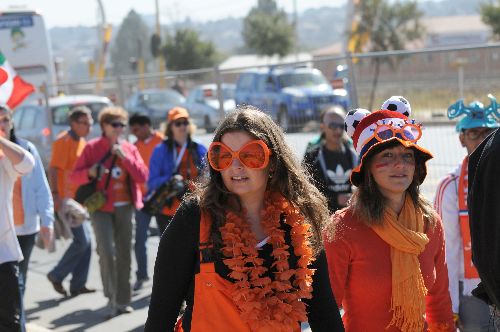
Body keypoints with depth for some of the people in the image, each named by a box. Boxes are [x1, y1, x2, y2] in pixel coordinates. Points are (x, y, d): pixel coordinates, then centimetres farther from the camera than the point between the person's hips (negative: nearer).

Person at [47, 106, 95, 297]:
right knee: (82, 240, -11)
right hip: (67, 200, -9)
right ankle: (56, 276, 2)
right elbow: (54, 170, -18)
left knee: (86, 241, 8)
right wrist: (56, 197, -25)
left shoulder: (81, 142, 16)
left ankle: (78, 284, 14)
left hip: (79, 199, 9)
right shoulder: (64, 141, -12)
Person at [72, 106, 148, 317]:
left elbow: (143, 177, -3)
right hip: (101, 207, -3)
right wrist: (90, 172, -22)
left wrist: (125, 157, -13)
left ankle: (123, 300, 16)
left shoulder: (130, 149, 7)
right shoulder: (92, 148, -1)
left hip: (124, 207, 3)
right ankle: (111, 298, -5)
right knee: (106, 251, -16)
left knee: (124, 253, 7)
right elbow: (75, 175, -1)